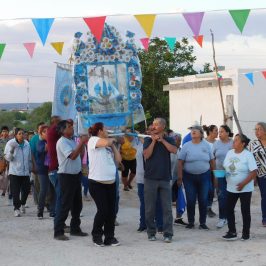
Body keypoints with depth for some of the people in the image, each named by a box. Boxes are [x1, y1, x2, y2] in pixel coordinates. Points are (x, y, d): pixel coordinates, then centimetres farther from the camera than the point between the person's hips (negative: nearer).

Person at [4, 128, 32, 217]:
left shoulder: (27, 144, 6)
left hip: (25, 172, 4)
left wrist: (30, 168, 18)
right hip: (14, 172, -4)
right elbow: (7, 158, -7)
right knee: (15, 192, -5)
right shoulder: (10, 144, -6)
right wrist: (11, 151, -25)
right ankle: (16, 208, 6)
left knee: (26, 189, 6)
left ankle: (22, 204, 32)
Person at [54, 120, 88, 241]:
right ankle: (58, 232, -1)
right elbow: (73, 156, -24)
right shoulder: (62, 142, -16)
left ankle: (75, 228, 26)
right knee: (65, 205, -7)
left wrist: (82, 142, 7)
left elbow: (79, 153, 21)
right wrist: (82, 142, -22)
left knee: (77, 204, 15)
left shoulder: (72, 140, 11)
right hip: (66, 175, -9)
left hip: (76, 174, 9)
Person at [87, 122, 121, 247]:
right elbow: (106, 142, -23)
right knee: (103, 210, -8)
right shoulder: (93, 140, -4)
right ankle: (96, 235, 12)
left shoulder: (108, 146, 16)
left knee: (111, 212, 6)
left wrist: (112, 144, 10)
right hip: (97, 182, -7)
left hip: (111, 183, 7)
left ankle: (110, 237, 15)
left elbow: (118, 159, 10)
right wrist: (112, 140, -2)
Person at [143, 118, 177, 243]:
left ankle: (168, 234, 1)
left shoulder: (169, 140, 9)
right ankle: (151, 233, 15)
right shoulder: (148, 140, 8)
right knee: (150, 208, 4)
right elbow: (146, 155, -7)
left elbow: (174, 150, -11)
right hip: (150, 178, 0)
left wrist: (162, 140, -10)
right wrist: (154, 140, -8)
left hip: (165, 178, 0)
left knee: (167, 208, -2)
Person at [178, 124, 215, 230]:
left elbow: (212, 161, 8)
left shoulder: (206, 145, 4)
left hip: (204, 176, 1)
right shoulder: (186, 146, 0)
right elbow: (180, 162, -2)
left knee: (203, 200, 3)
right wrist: (180, 177, -8)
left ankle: (202, 223, 13)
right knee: (190, 200, 2)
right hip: (189, 176, -1)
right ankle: (190, 222, 15)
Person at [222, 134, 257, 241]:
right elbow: (225, 167, 15)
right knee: (229, 209, 5)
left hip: (245, 189, -6)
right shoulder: (229, 153, 5)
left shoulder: (248, 155, -14)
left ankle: (246, 233, 15)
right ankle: (232, 232, 14)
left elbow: (254, 172, -17)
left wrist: (243, 184, -23)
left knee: (245, 211, 3)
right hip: (231, 188, 6)